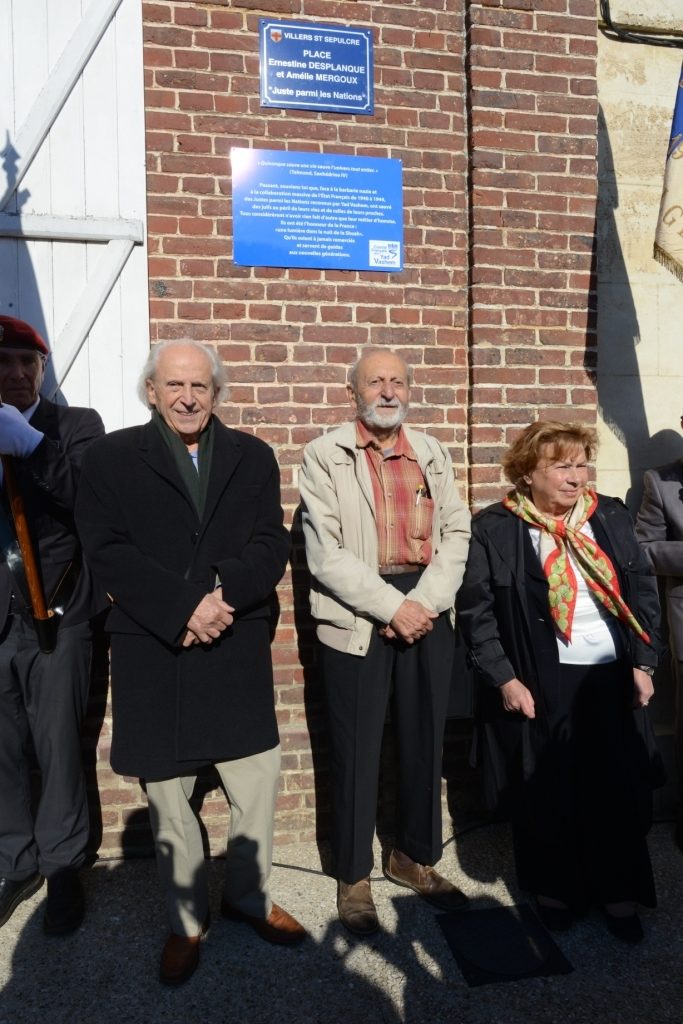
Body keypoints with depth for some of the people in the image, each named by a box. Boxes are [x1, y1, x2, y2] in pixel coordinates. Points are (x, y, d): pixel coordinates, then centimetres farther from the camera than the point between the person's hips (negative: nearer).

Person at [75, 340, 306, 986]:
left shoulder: (252, 457, 7)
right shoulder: (111, 457, 1)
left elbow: (272, 545, 0)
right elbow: (108, 551, -8)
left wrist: (224, 594, -18)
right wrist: (184, 609, -17)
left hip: (238, 649, 2)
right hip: (150, 654, -1)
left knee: (256, 781, 11)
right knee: (166, 794, 12)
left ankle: (248, 896, 36)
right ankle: (186, 919, 33)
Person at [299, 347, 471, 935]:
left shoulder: (434, 455, 13)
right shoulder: (324, 456, -1)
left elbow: (456, 533, 5)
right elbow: (325, 554, -10)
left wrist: (426, 603, -10)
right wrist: (393, 606, -14)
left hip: (429, 609, 4)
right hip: (355, 616, -4)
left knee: (425, 742, 12)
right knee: (357, 750, 5)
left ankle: (414, 857, 33)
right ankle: (353, 877, 24)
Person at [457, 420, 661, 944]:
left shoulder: (612, 516, 5)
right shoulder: (494, 529, -7)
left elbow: (644, 591, 9)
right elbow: (476, 610, -7)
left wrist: (643, 663, 2)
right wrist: (504, 679, -12)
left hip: (612, 678, 4)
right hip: (539, 685, -3)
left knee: (621, 790, 12)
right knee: (547, 794, 10)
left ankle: (620, 893, 32)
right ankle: (555, 890, 33)